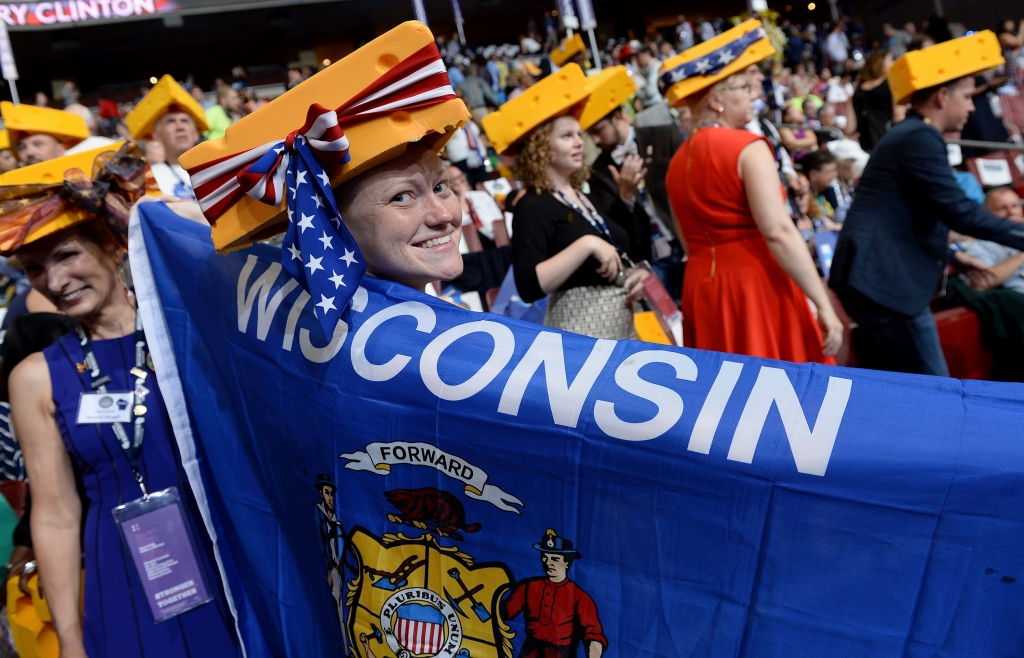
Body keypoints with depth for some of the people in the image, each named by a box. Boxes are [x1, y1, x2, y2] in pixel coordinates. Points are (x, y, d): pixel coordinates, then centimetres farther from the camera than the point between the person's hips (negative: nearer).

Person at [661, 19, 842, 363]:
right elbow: (778, 232, -20)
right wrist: (824, 305, -18)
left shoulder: (678, 159, 11)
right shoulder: (747, 147, -11)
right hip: (755, 286, -7)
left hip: (703, 288, 7)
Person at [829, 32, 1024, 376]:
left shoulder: (908, 135, 20)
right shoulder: (919, 138, -12)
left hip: (874, 277, 11)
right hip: (885, 281, -11)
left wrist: (952, 254, 25)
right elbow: (959, 212, -17)